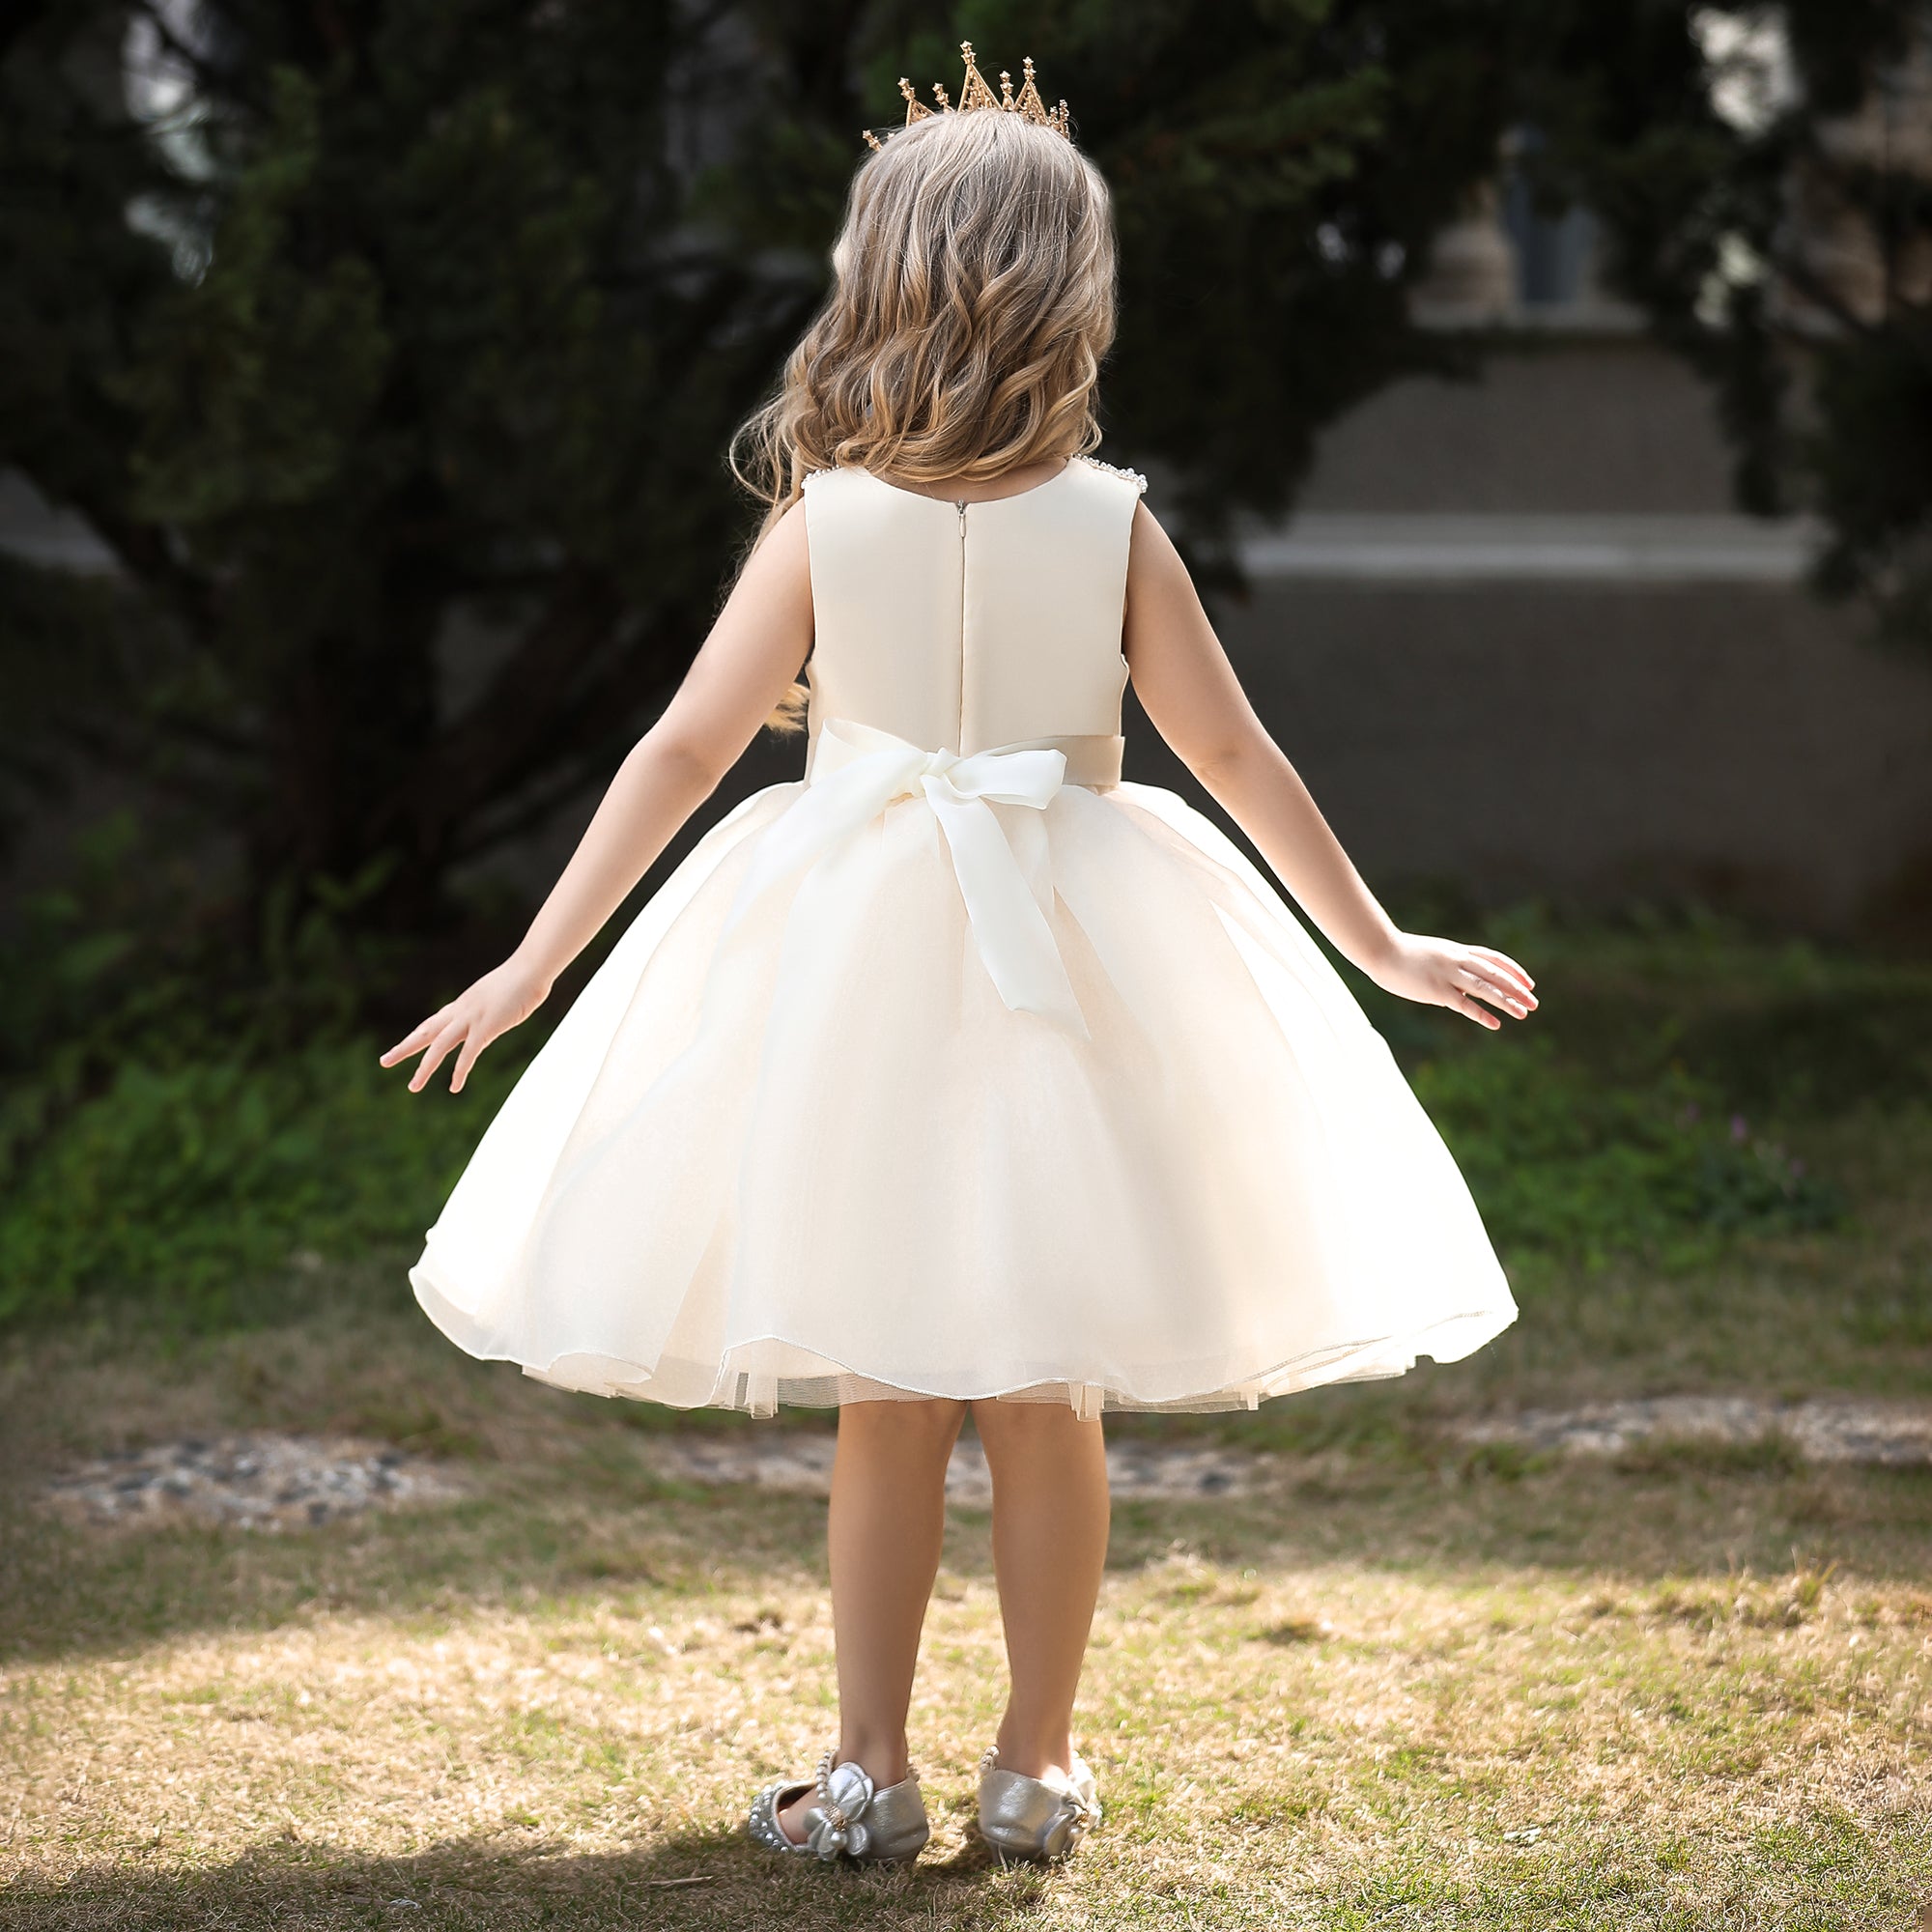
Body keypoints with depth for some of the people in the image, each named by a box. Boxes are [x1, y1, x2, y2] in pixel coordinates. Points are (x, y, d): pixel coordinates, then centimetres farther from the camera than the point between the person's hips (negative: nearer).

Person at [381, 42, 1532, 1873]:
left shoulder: (821, 522, -6)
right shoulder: (1113, 526, -5)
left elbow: (684, 749, -5)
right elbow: (1239, 759, 0)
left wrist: (532, 964, 2)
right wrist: (1379, 946, 12)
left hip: (859, 972, 0)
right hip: (1070, 967, 0)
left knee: (886, 1404, 8)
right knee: (1046, 1406, 9)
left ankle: (867, 1772, 10)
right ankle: (1037, 1768, 16)